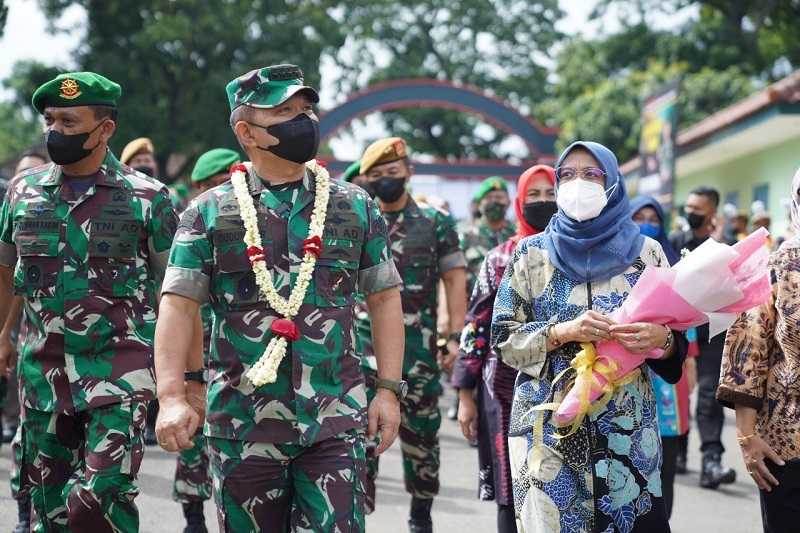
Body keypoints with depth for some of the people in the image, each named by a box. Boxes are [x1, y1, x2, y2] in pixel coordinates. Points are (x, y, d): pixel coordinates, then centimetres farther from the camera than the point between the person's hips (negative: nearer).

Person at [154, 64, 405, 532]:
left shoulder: (355, 208, 9)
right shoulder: (210, 213, 4)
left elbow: (384, 300, 11)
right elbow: (179, 307, 0)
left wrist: (389, 389, 4)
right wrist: (172, 397, -11)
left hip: (334, 422, 0)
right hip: (243, 422, 0)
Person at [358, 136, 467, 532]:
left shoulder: (436, 223, 5)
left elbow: (454, 280, 1)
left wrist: (455, 336, -7)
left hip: (419, 346, -1)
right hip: (365, 341, 1)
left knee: (421, 433, 5)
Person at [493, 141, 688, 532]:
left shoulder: (645, 252, 5)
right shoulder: (532, 253, 4)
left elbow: (676, 341, 7)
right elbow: (504, 340, 0)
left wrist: (662, 339, -16)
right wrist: (563, 332, -16)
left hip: (628, 426, 0)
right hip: (549, 427, 0)